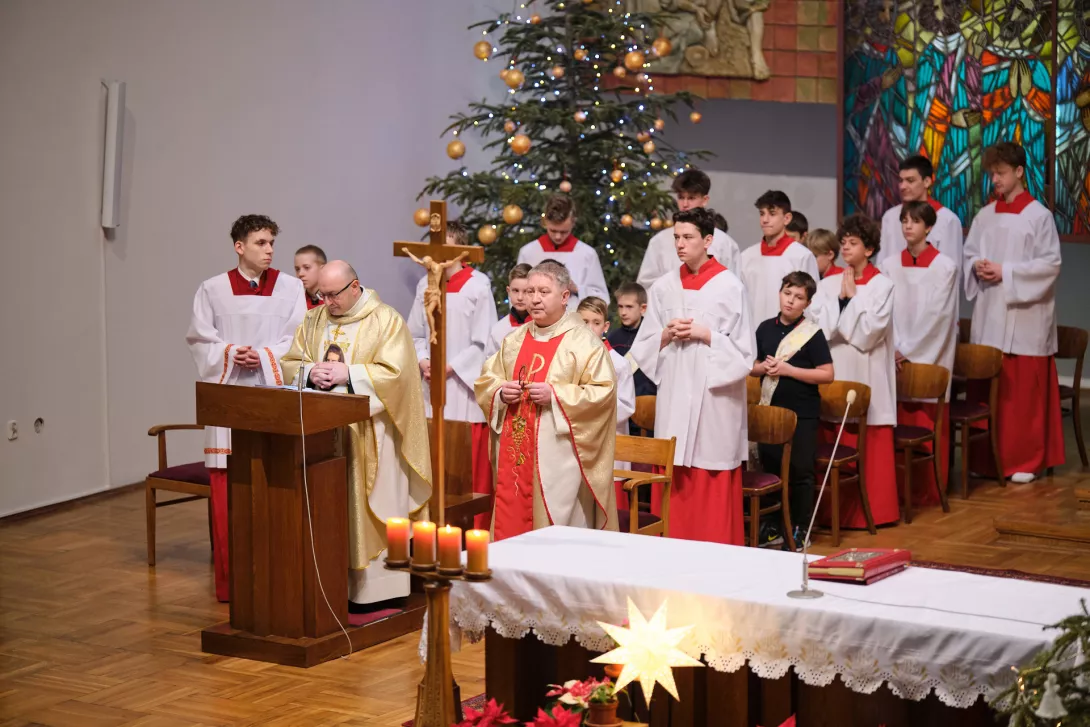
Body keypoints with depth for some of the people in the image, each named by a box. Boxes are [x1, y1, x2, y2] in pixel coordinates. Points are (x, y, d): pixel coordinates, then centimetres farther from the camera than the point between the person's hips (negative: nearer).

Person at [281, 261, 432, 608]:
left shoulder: (386, 320, -5)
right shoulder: (314, 320, 13)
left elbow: (394, 373, -13)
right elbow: (290, 364, 12)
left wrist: (347, 374, -20)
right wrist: (311, 371, -10)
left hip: (368, 433, -5)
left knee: (367, 508, -3)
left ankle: (376, 587, 2)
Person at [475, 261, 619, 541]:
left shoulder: (584, 342, -5)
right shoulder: (514, 340, 14)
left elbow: (603, 393, -11)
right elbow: (485, 382, 18)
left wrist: (554, 394, -19)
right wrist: (500, 392, -4)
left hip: (557, 456, -6)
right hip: (513, 452, 6)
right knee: (510, 522, 6)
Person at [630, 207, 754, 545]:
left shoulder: (729, 286, -3)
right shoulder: (664, 287, 8)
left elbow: (743, 350, -4)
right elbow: (643, 347, 10)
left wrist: (704, 334, -14)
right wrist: (666, 335, -8)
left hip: (714, 397, -4)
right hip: (674, 394, 4)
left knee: (713, 488, -2)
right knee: (673, 482, 3)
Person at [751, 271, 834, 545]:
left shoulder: (812, 333, -8)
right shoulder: (765, 328, 5)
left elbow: (827, 374, -11)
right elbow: (752, 366, 14)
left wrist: (789, 370, -18)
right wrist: (763, 367, -9)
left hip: (802, 412, -4)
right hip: (770, 409, 4)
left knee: (800, 471, 4)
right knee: (770, 467, 11)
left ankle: (800, 528, 14)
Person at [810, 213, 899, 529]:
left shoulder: (882, 285, -2)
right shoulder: (828, 284, 9)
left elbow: (867, 333, -11)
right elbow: (818, 327, -2)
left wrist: (851, 296, -9)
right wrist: (840, 297, -8)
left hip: (866, 376, -3)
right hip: (833, 373, 4)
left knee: (867, 450, -1)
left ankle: (870, 511, 6)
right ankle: (835, 510, 12)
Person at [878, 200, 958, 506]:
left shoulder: (945, 266, -4)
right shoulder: (889, 265, 6)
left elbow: (937, 315, -8)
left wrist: (908, 350, -11)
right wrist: (893, 349, -8)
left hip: (929, 355, -3)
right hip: (896, 356, 3)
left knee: (927, 424, -1)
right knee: (898, 423, 2)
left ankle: (927, 491, 8)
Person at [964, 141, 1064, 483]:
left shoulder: (1039, 216, -7)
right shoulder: (985, 216, 10)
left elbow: (1051, 264, -11)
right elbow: (968, 254, 16)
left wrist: (1005, 272, -16)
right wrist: (977, 267, -7)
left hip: (1024, 317, -5)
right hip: (988, 315, 5)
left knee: (1023, 391, -1)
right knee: (986, 389, 6)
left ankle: (1025, 460, 8)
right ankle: (986, 458, 16)